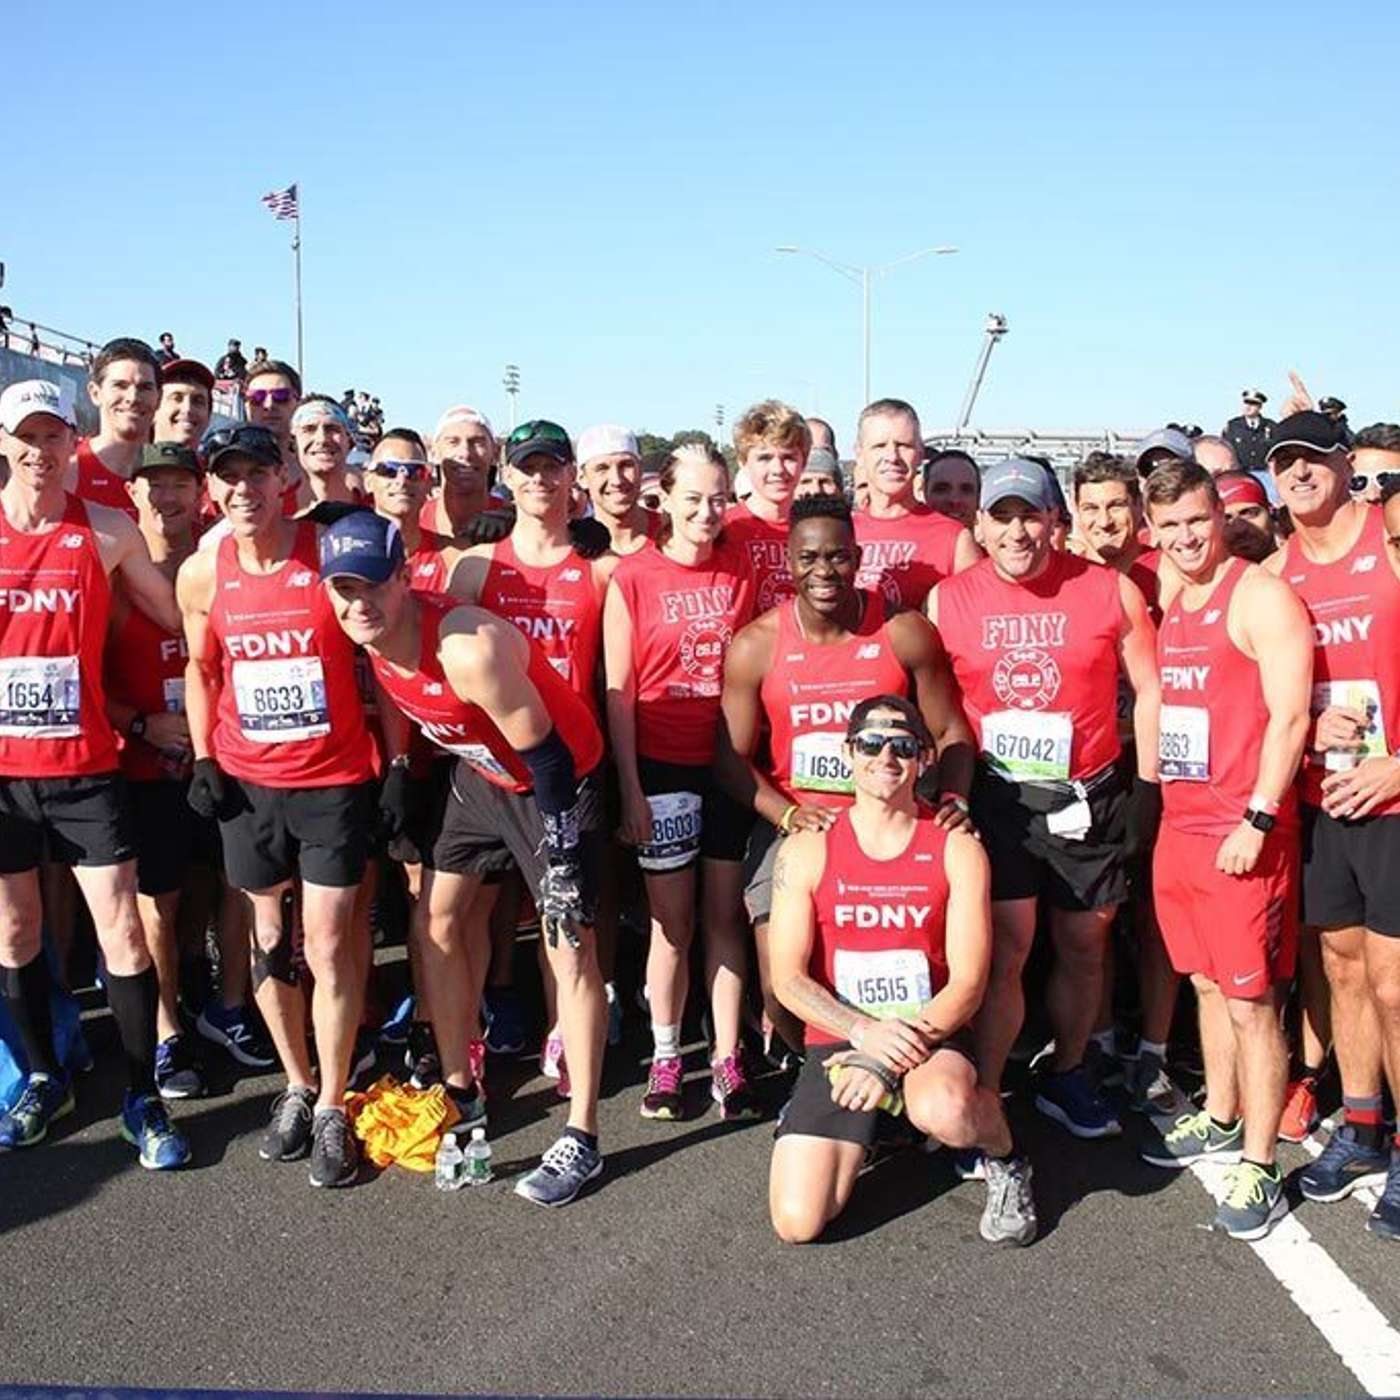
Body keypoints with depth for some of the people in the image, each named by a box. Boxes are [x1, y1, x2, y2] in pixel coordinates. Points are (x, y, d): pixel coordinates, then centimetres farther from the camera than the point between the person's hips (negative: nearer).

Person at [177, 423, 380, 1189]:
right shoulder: (201, 573, 0)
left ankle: (332, 1106, 14)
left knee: (328, 942, -1)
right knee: (270, 939, 12)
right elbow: (200, 668, 14)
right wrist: (202, 759, 4)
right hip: (247, 781, 3)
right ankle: (296, 1087, 29)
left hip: (335, 779, -3)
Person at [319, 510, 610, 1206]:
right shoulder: (373, 638, -11)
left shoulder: (469, 649, -35)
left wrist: (560, 856, -23)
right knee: (436, 920, 10)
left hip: (556, 778, -8)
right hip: (480, 772, 8)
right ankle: (457, 1089, 27)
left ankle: (581, 1137, 5)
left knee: (569, 949, -5)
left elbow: (546, 755, -27)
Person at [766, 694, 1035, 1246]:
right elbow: (788, 980, -5)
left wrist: (900, 1047, -20)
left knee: (944, 1113, -39)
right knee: (797, 1223, -11)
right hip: (838, 1040, 2)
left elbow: (968, 984, -7)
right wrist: (865, 1032, -20)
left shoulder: (956, 849, -2)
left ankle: (1006, 1163, 0)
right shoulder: (807, 850, -1)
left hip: (932, 1034, -1)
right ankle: (860, 1126, 21)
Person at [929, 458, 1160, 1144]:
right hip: (994, 797, -1)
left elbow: (1150, 690, 5)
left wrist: (1147, 787, 2)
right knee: (1005, 948, -6)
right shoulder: (947, 600, -2)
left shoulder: (1111, 590, -2)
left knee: (1084, 946, 13)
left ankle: (1066, 1077, 34)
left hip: (1088, 797, 2)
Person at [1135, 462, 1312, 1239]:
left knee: (1250, 999, -2)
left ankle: (1259, 1168, 8)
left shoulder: (1260, 597, -10)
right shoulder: (1172, 604, 14)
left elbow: (1290, 716, -15)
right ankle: (1219, 1121, 34)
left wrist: (1256, 820, -19)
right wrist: (1155, 793, 15)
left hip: (1243, 831, -8)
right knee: (1207, 983, 18)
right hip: (1180, 822, 8)